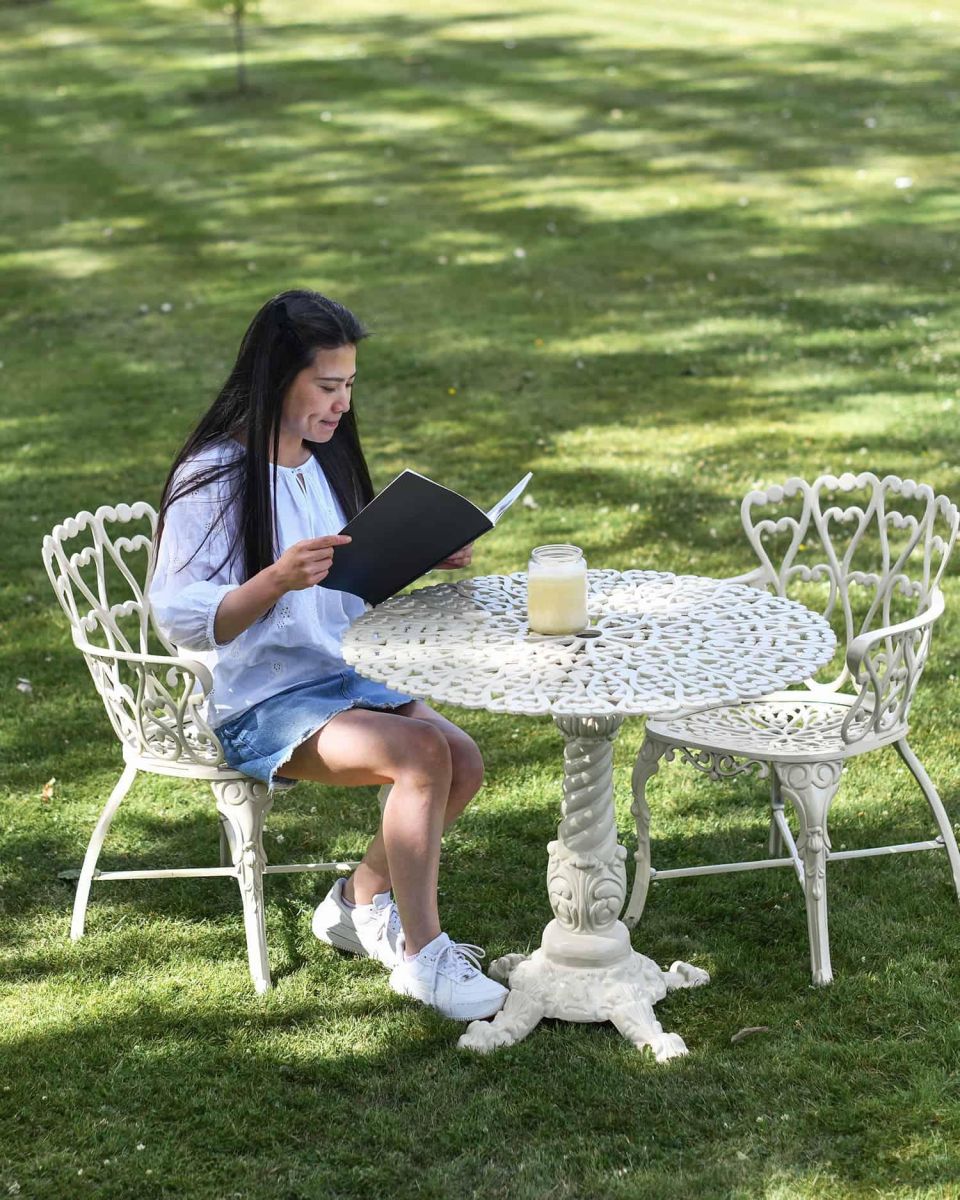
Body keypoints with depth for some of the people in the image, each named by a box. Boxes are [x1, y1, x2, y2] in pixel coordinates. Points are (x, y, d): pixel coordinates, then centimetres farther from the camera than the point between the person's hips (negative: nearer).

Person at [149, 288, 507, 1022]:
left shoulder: (325, 462, 10)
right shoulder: (213, 478, -14)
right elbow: (181, 619, -19)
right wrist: (277, 579, -34)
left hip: (348, 676, 7)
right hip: (261, 705, -7)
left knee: (464, 761, -15)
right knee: (422, 752, -27)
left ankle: (362, 902, 7)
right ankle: (422, 956, -15)